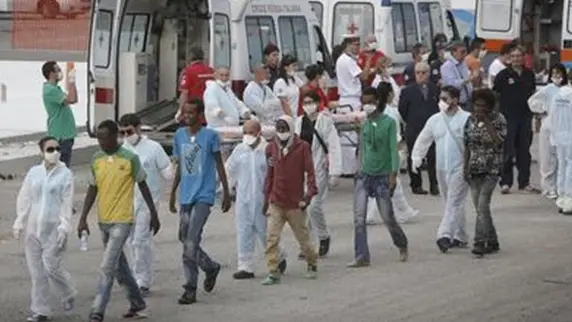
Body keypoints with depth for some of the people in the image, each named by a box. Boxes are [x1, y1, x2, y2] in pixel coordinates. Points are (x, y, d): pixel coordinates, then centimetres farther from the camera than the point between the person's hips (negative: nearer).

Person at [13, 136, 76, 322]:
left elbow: (67, 202, -8)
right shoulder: (34, 172, 7)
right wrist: (19, 223, 6)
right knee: (36, 270, 4)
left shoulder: (65, 174, -4)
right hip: (34, 228, 4)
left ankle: (69, 294, 21)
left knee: (51, 266, -8)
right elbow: (24, 198, 10)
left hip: (54, 228, -4)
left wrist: (64, 227, -15)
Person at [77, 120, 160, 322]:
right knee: (119, 266, 16)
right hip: (103, 221, 6)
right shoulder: (96, 159, 4)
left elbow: (143, 185, 0)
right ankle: (137, 304, 31)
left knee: (107, 267, -13)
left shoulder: (130, 159, -10)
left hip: (122, 221, -6)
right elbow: (92, 190, 10)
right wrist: (83, 219, 4)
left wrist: (153, 214, 5)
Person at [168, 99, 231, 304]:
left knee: (191, 241, -15)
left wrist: (226, 193, 1)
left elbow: (219, 165, 2)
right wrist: (173, 193, 19)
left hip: (203, 196, -6)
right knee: (184, 239, 9)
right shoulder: (179, 135, 11)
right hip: (185, 196, 6)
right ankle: (211, 267, 31)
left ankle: (190, 289, -10)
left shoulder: (210, 136, -4)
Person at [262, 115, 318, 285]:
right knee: (272, 238, -7)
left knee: (303, 236, 10)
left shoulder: (302, 147, -6)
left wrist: (310, 193, -16)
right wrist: (266, 198, 14)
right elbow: (270, 175, 13)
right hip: (275, 202, 3)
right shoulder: (271, 148, 5)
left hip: (296, 203, -3)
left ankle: (312, 265, 32)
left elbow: (310, 172, -6)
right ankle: (273, 273, -4)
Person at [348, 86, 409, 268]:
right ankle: (361, 257, -4)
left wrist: (393, 174, -15)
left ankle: (402, 246, 30)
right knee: (359, 217, -6)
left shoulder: (389, 122, -7)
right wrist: (359, 169, 15)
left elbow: (393, 149, -9)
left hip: (382, 176, -4)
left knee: (388, 217, 3)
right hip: (364, 176, 4)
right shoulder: (364, 124, 7)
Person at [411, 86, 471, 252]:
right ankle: (460, 236, 23)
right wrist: (416, 157, 4)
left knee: (454, 203, -12)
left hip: (460, 168, -6)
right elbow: (423, 139, 14)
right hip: (442, 168, 6)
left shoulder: (466, 119, -8)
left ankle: (445, 235, -19)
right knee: (452, 203, 13)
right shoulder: (434, 120, 8)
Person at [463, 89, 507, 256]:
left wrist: (486, 122, -18)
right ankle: (492, 242, 16)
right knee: (480, 207, 6)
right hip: (474, 168, 5)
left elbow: (498, 141, -17)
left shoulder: (498, 119, -5)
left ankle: (480, 242, -17)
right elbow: (467, 145, 12)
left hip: (491, 168, -5)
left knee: (482, 205, -17)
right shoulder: (471, 120, 8)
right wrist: (465, 166, 5)